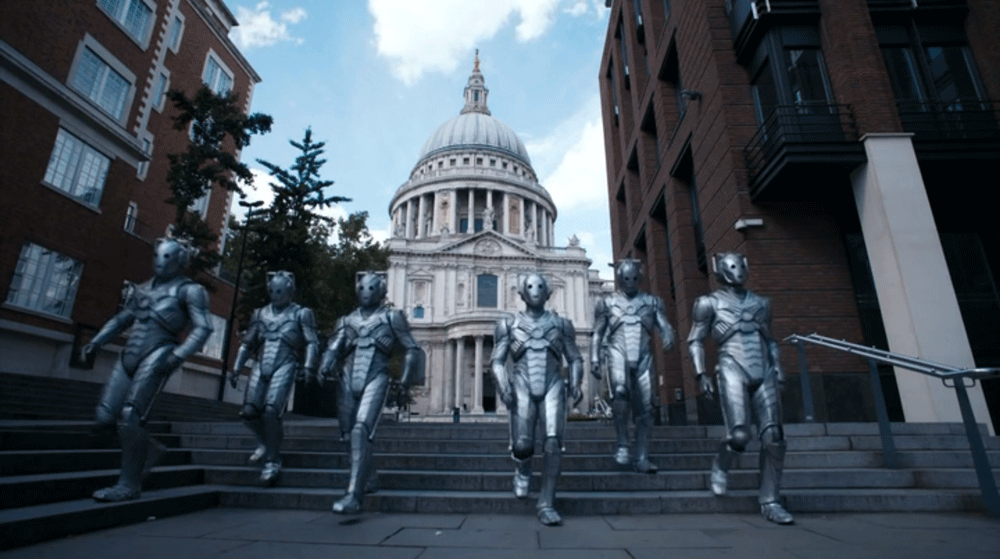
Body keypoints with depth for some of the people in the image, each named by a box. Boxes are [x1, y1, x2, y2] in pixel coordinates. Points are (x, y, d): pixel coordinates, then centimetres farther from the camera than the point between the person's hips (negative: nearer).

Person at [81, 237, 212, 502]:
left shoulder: (189, 290, 1)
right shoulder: (142, 289, 22)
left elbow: (202, 328, -9)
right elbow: (120, 319, 29)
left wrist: (179, 354, -22)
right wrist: (96, 342, 16)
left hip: (156, 356, -7)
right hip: (129, 357, 7)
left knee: (129, 417, -12)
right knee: (105, 416, 1)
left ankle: (129, 485, 1)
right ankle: (147, 449, 24)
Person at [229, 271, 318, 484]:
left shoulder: (301, 314, 4)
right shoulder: (260, 314, 17)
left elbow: (312, 343, -3)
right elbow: (247, 344, 20)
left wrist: (308, 366, -17)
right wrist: (236, 368, 13)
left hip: (285, 366, -4)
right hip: (261, 366, 5)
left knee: (270, 410, -18)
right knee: (248, 411, -7)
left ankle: (273, 460, -3)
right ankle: (266, 441, 24)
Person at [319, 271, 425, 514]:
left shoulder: (392, 316, 7)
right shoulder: (347, 320, 17)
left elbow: (412, 349, 6)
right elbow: (333, 349, 10)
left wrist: (406, 379, -3)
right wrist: (324, 369, -10)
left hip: (376, 379, -4)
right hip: (349, 379, 5)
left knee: (360, 431, -20)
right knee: (348, 435, 9)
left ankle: (353, 494, -20)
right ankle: (366, 479, 30)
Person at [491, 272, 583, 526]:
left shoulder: (561, 324, 13)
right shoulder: (508, 323, 11)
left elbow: (575, 359, 13)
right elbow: (497, 360, 7)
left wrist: (575, 384, -4)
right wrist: (502, 383, -10)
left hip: (553, 386, 1)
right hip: (522, 386, 0)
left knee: (553, 443, -15)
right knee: (522, 444, -13)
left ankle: (546, 503, 0)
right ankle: (523, 470, 23)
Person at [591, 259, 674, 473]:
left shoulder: (652, 302, 14)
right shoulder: (606, 303, 11)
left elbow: (664, 325, 5)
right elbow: (597, 334, 10)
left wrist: (668, 336, -19)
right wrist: (594, 359, 1)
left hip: (643, 357, 2)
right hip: (618, 353, -2)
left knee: (645, 408, -2)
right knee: (620, 392, -29)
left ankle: (642, 458, 5)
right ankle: (622, 445, -16)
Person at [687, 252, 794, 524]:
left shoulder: (761, 303, 21)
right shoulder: (709, 302, 7)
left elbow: (770, 340, 25)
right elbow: (695, 340, 4)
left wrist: (778, 368, 11)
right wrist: (701, 373, -6)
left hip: (764, 372, 5)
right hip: (733, 369, -4)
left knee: (773, 437, -4)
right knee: (739, 435, -17)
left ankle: (769, 501, 9)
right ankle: (719, 467, 16)